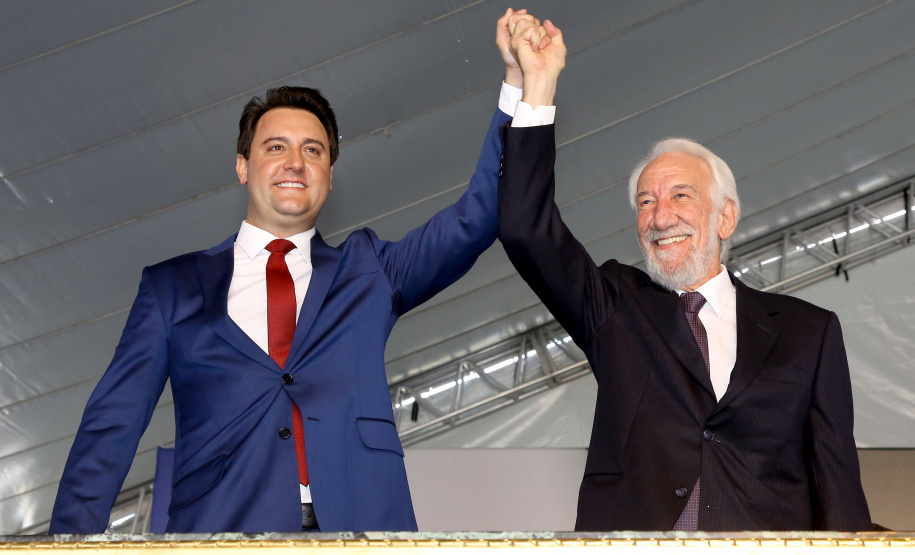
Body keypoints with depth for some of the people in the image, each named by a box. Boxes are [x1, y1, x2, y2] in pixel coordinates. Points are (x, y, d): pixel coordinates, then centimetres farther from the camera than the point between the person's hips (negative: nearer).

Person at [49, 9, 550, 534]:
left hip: (361, 520, 2)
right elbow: (112, 427, 8)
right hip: (220, 523, -2)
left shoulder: (367, 270, 18)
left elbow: (475, 219, 9)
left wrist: (521, 81, -1)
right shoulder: (174, 286, 14)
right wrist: (74, 531, -6)